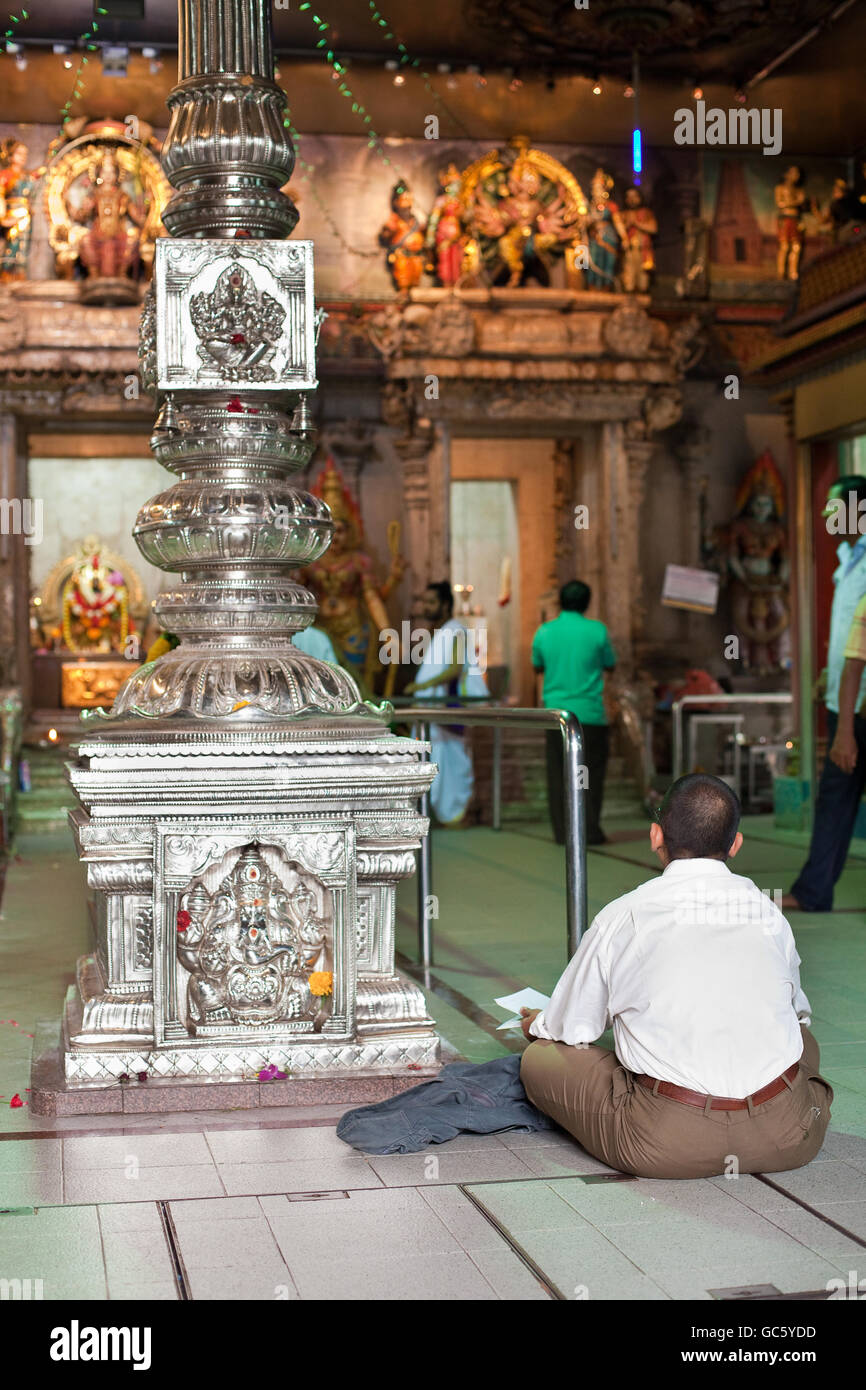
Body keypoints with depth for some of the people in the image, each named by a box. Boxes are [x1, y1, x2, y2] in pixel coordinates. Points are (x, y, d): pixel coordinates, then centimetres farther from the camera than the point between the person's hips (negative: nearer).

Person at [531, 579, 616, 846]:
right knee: (591, 771, 4)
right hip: (589, 712, -2)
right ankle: (590, 830, 2)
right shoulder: (596, 630, -5)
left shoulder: (544, 632, 2)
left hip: (555, 711, 2)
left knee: (558, 773, 6)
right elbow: (610, 665, 8)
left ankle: (562, 831, 5)